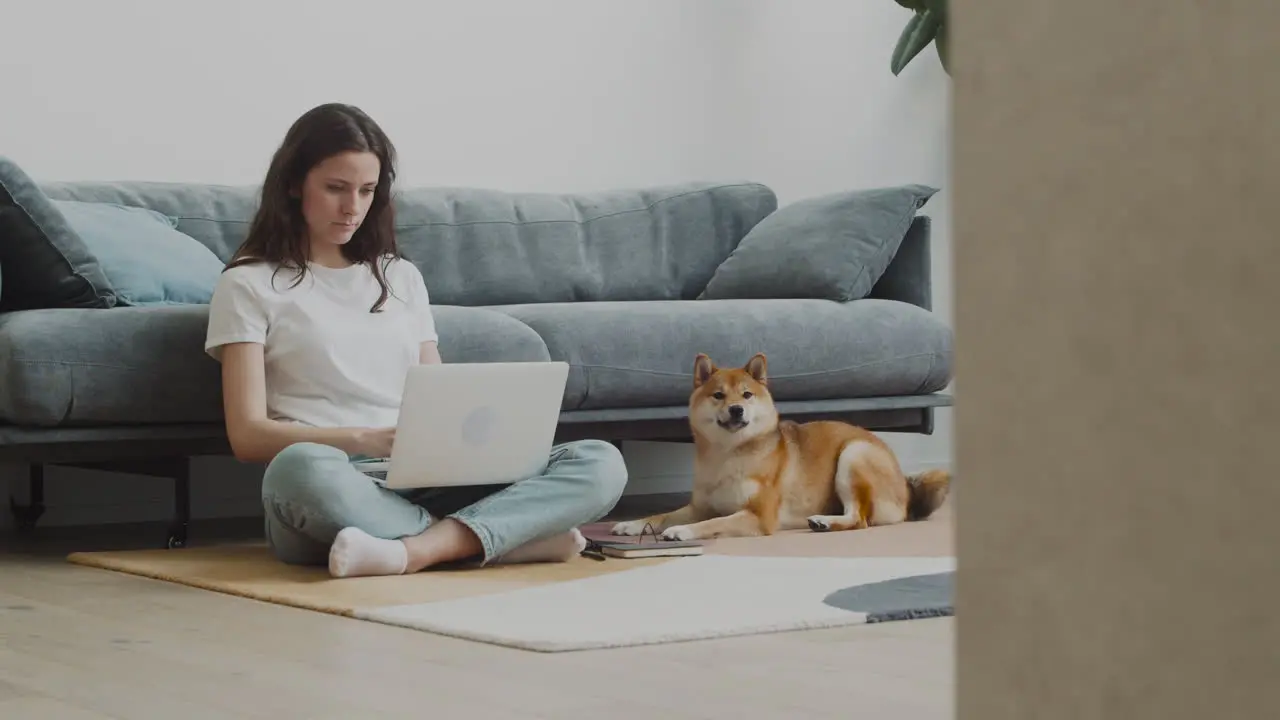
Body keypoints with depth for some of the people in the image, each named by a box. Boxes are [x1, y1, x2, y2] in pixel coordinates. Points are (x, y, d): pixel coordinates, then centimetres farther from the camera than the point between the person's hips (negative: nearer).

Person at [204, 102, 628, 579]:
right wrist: (365, 440, -18)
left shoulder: (401, 278, 22)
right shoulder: (248, 285, 7)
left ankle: (416, 551, -35)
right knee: (302, 470, -43)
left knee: (599, 463, -17)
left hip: (421, 486, 5)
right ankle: (519, 534, -29)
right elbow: (248, 435, -2)